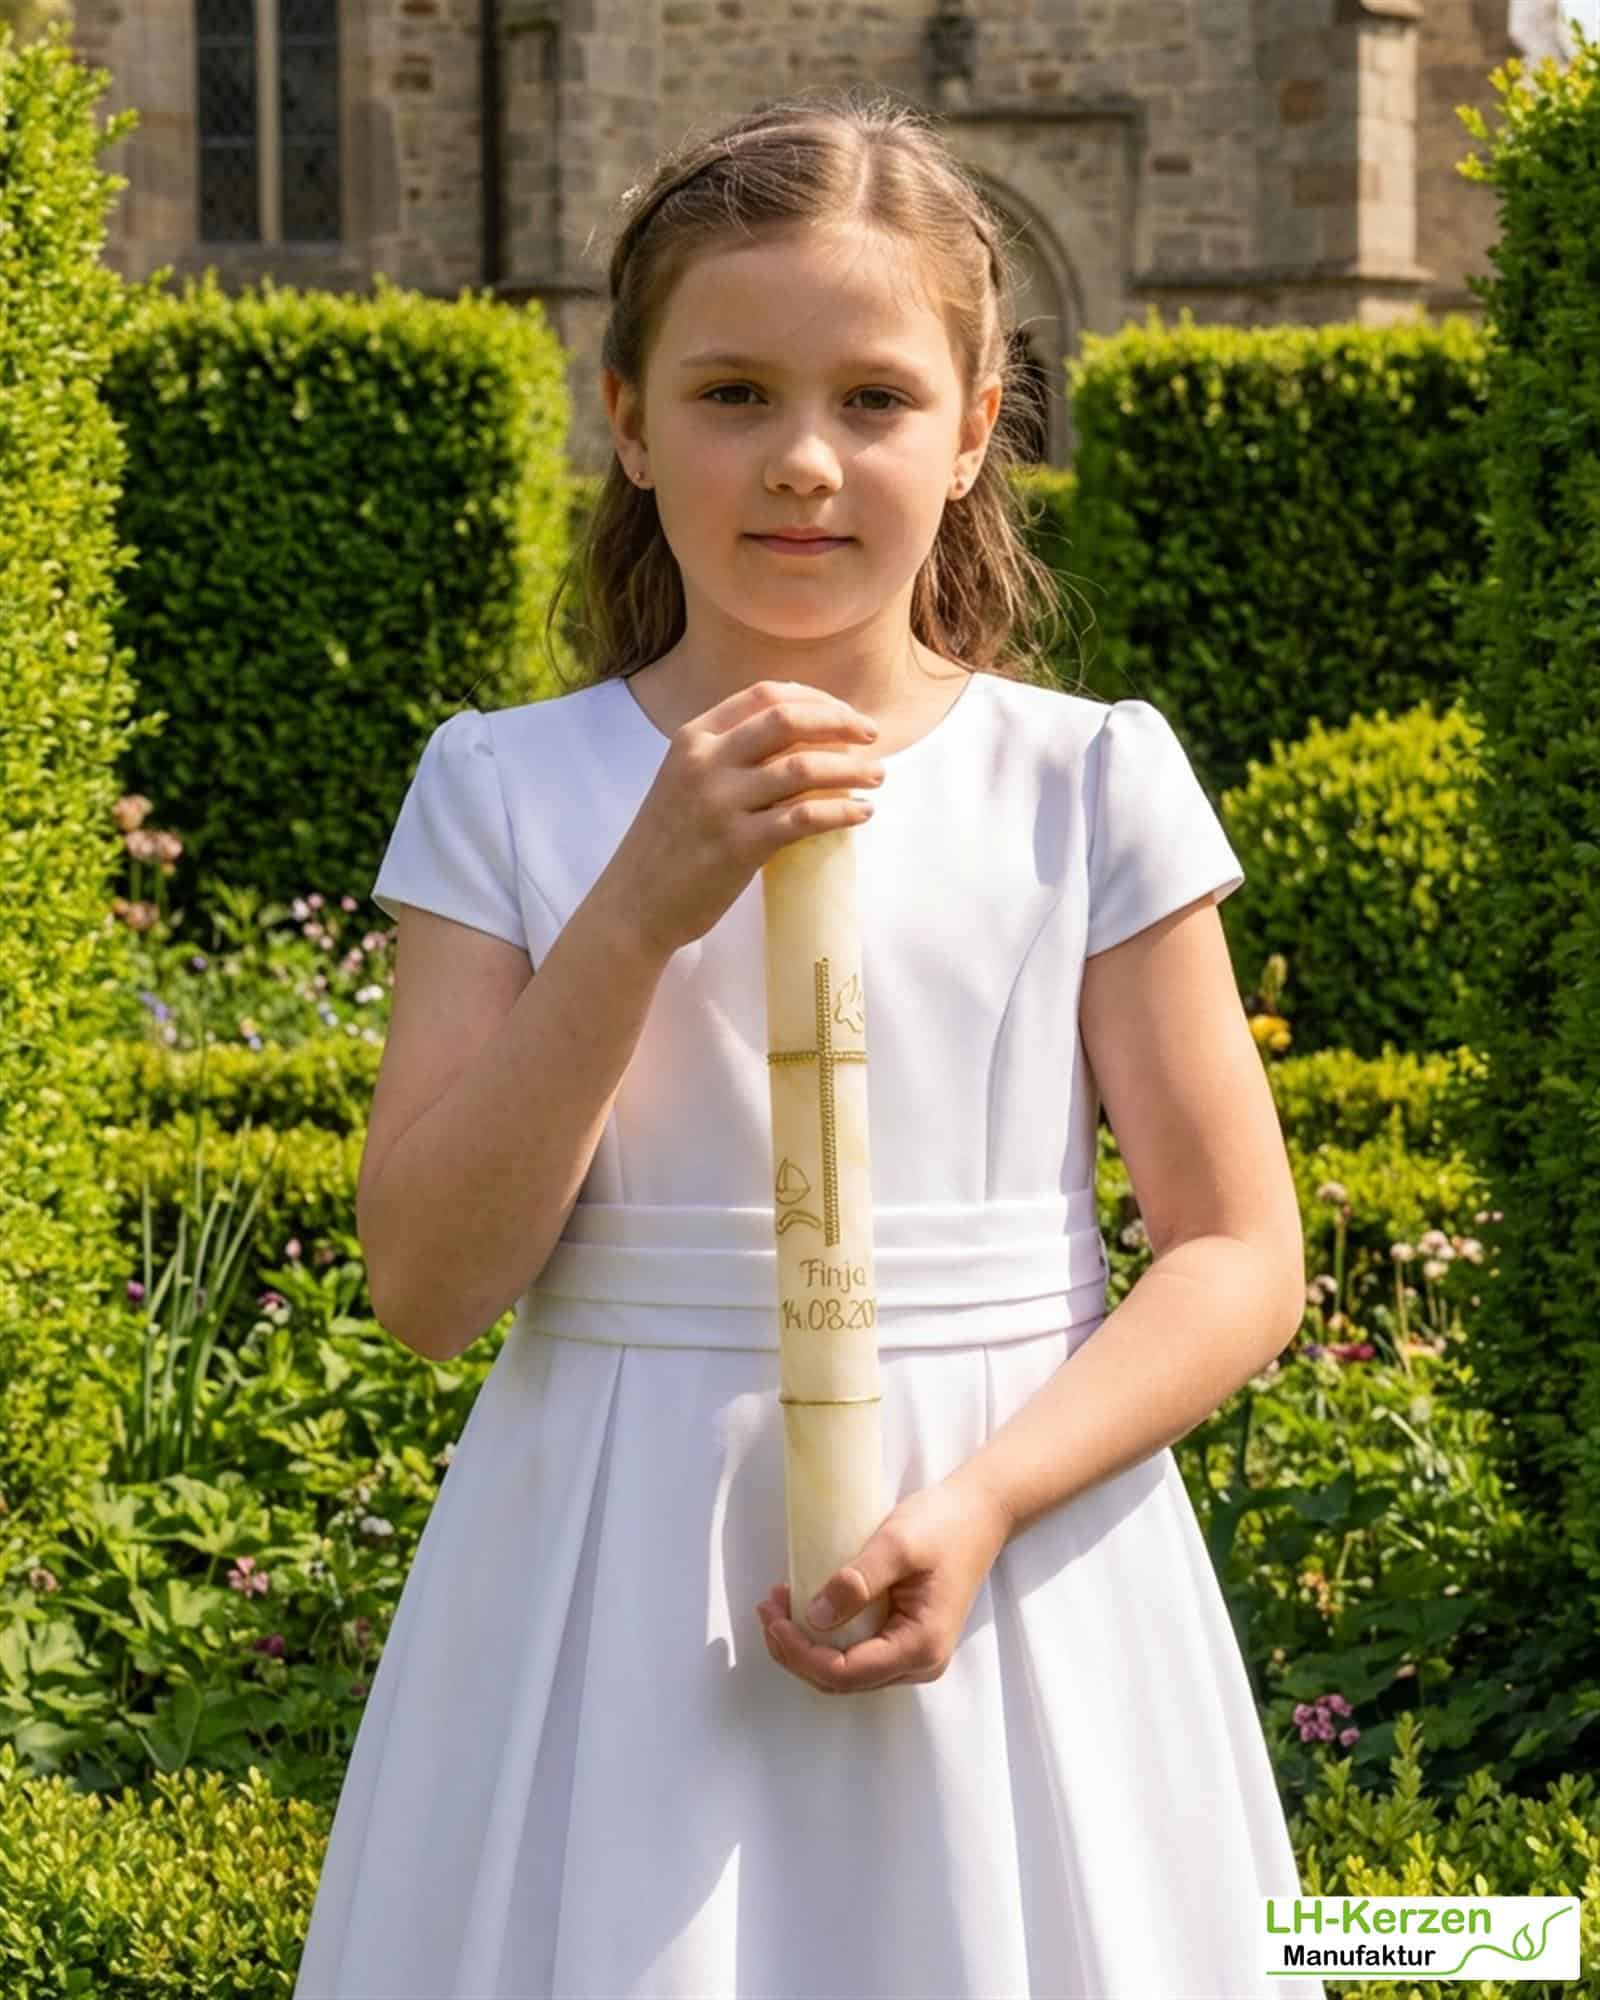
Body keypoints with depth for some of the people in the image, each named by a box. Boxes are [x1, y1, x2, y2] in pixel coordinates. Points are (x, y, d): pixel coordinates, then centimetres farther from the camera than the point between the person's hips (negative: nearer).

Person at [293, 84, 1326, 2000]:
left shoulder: (1085, 784, -2)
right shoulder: (507, 790, 0)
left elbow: (1239, 1254, -2)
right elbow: (428, 1288, -7)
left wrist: (987, 1498, -17)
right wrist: (639, 910, -17)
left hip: (1013, 1560, 0)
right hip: (614, 1601, 0)